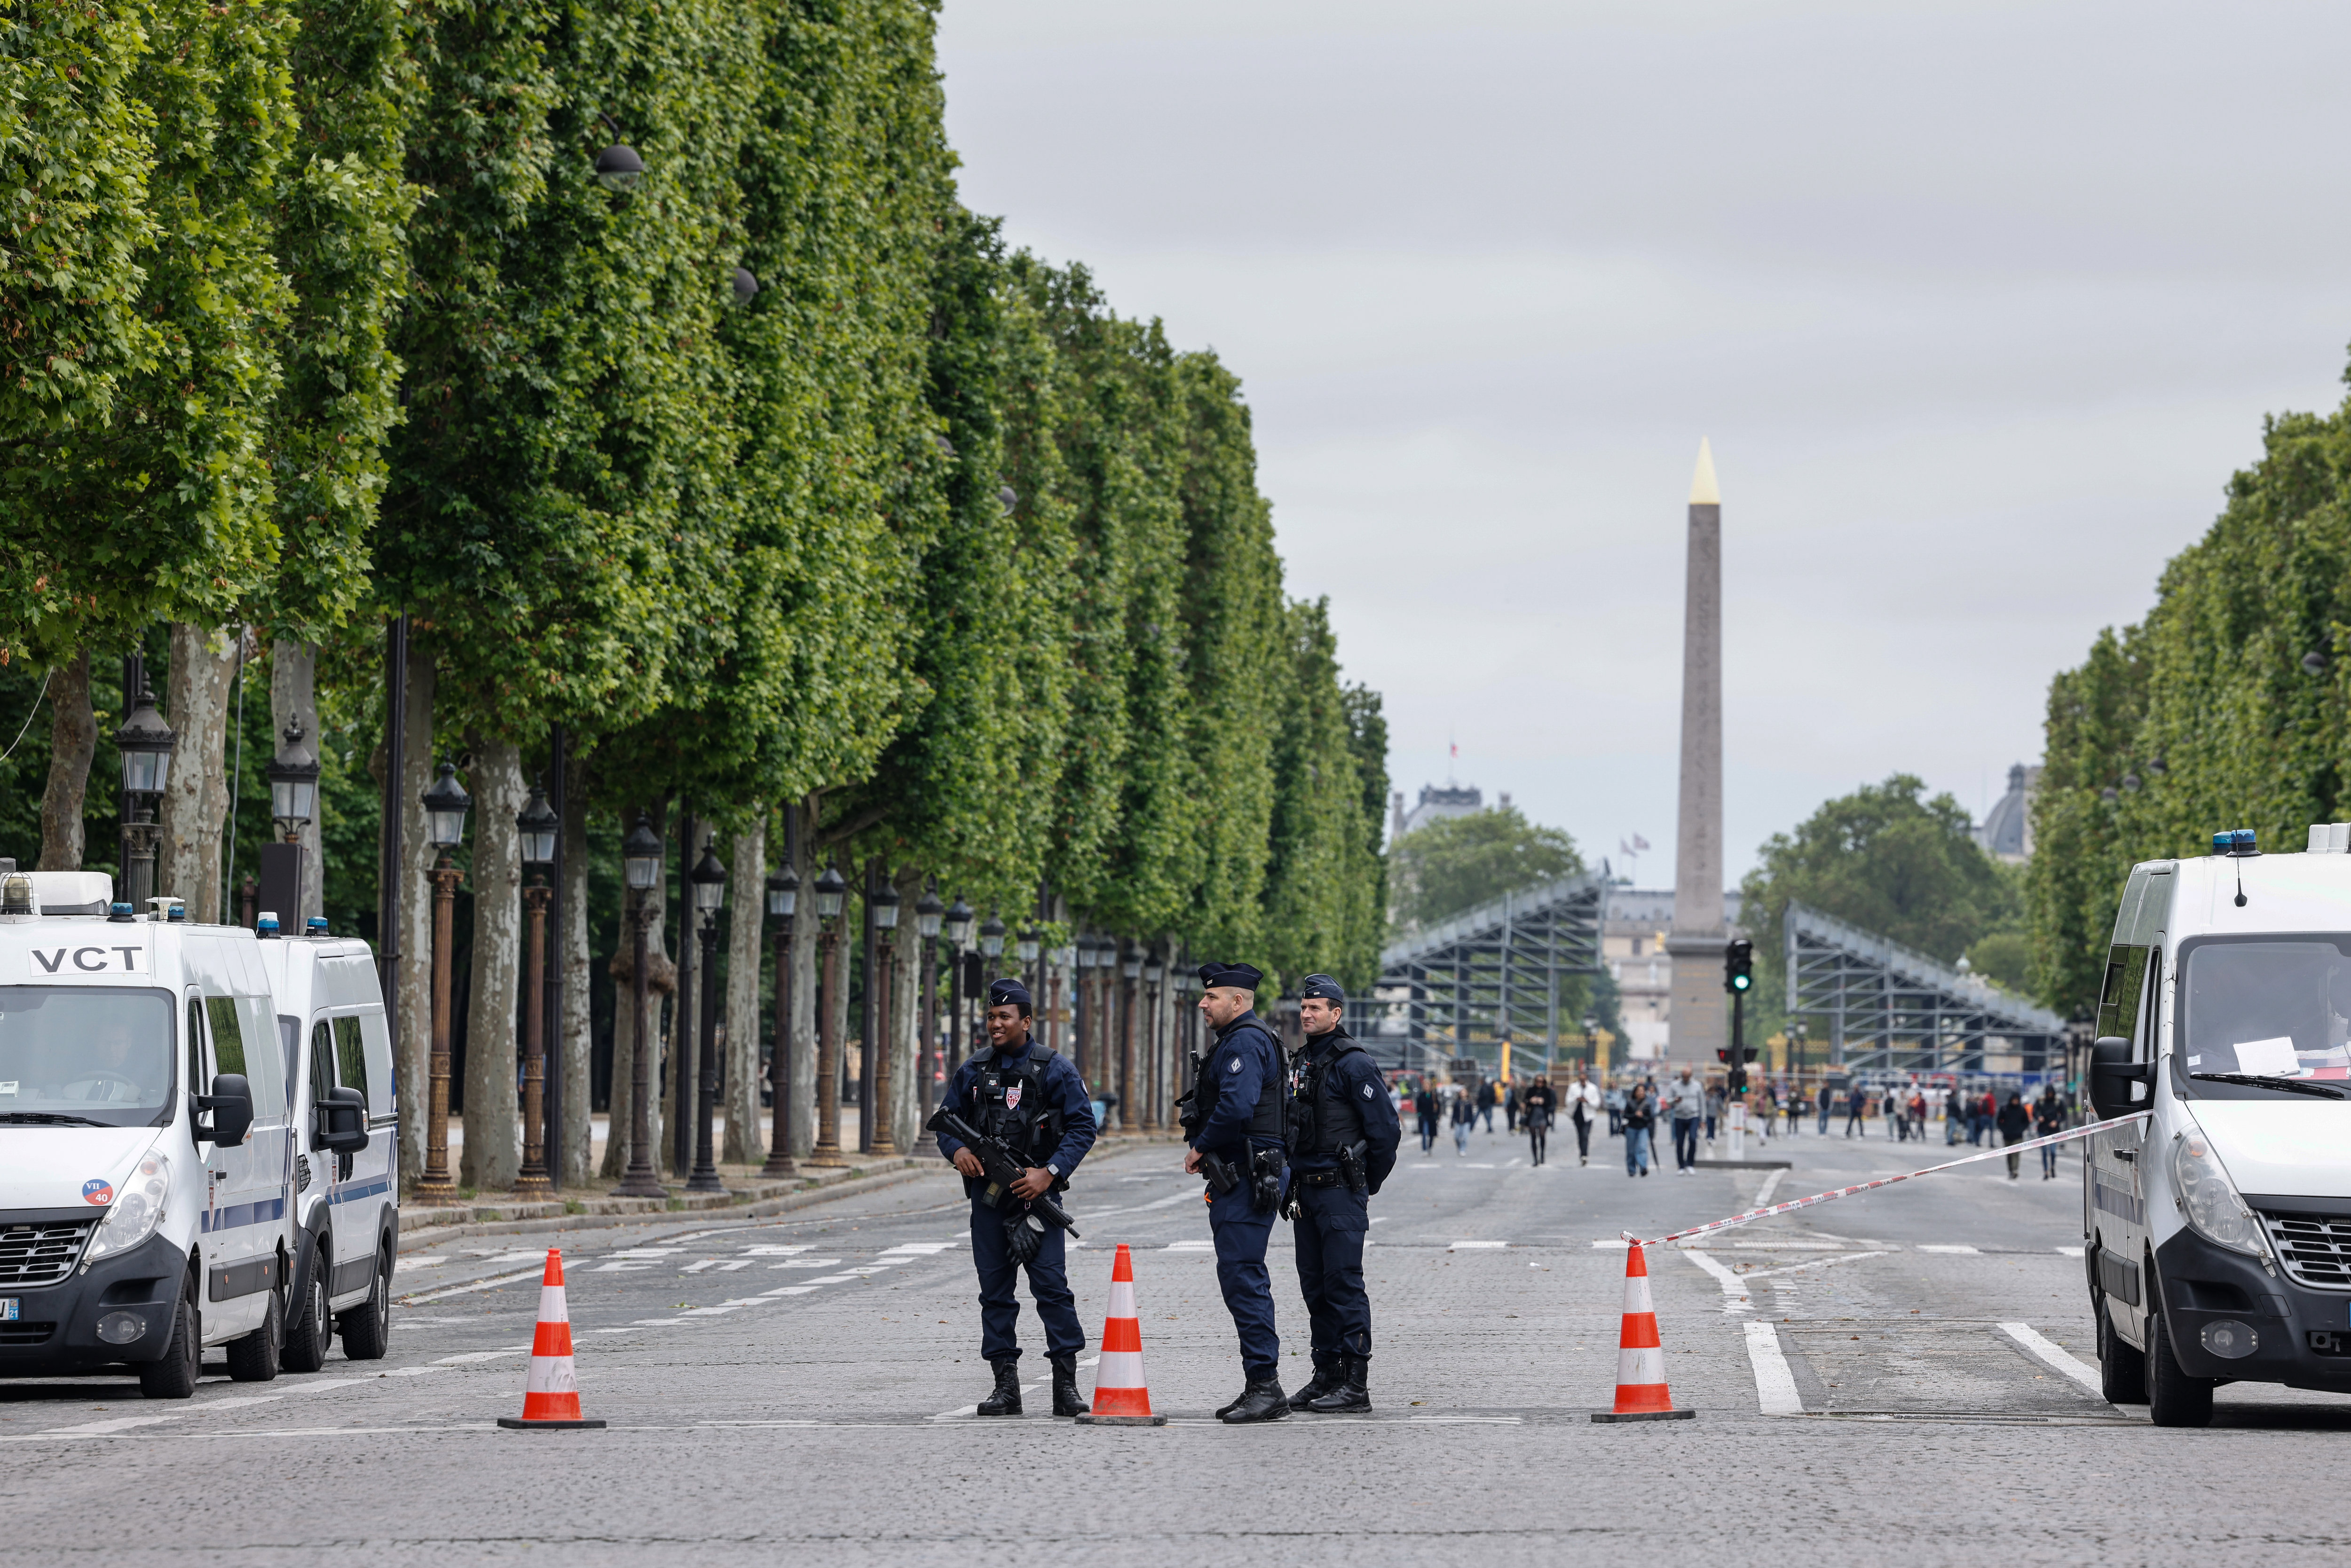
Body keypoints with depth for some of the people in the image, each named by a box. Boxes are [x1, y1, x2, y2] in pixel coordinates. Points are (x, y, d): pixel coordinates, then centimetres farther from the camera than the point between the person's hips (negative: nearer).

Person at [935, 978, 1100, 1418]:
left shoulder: (1053, 1070, -1)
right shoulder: (972, 1071, 10)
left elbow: (1082, 1127, -3)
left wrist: (1049, 1172, -15)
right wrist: (956, 1150, -7)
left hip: (1035, 1193, -4)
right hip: (987, 1195, 4)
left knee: (1051, 1284, -10)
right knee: (995, 1291, 5)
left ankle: (1066, 1385, -7)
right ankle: (1006, 1385, 9)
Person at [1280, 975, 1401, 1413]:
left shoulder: (1353, 1063, -10)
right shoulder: (1304, 1062, 15)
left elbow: (1385, 1129, -11)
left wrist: (1365, 1185, -2)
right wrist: (1294, 1185, 17)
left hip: (1340, 1193, -9)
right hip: (1306, 1192, 9)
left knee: (1344, 1285, -10)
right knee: (1315, 1288, 10)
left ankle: (1356, 1384, -10)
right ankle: (1326, 1375, 16)